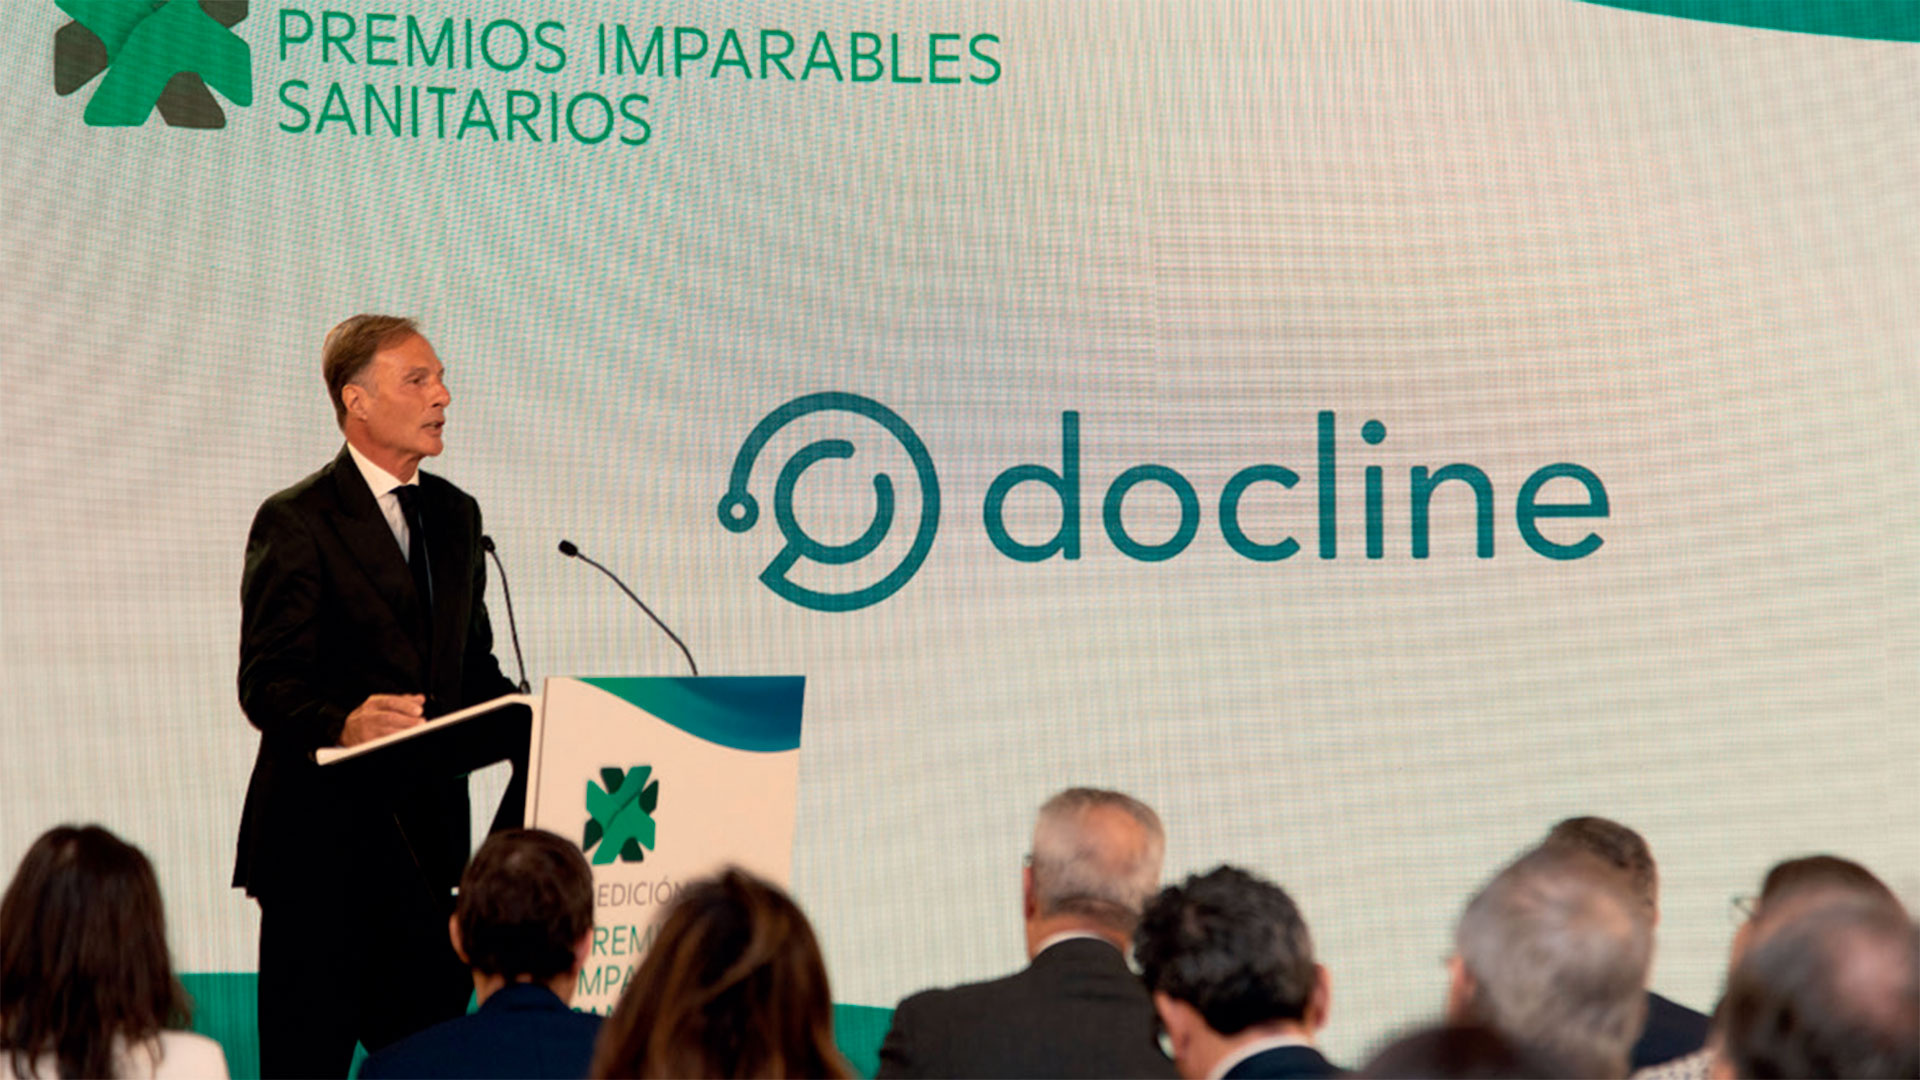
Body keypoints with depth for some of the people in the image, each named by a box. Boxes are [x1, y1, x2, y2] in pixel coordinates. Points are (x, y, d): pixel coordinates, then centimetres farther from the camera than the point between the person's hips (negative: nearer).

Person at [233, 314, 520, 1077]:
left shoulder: (454, 514, 16)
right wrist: (341, 724, -34)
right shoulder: (296, 521, -7)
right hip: (324, 835, -6)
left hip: (426, 835, 6)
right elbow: (266, 681, -15)